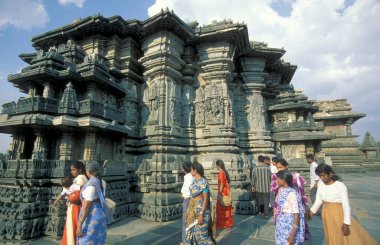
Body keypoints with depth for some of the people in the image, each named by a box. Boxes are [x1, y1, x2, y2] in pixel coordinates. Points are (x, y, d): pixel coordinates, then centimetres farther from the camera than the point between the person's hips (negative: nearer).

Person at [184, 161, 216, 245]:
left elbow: (206, 199, -19)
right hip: (193, 209, 9)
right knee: (191, 230, 14)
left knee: (201, 232, 0)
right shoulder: (195, 181, 7)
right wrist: (188, 210, 15)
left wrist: (201, 214, -22)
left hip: (201, 209, -9)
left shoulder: (203, 182, -18)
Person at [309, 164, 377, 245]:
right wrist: (312, 211, 1)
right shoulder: (320, 184, -5)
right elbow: (318, 200, 5)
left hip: (339, 214, -4)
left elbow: (346, 205, -18)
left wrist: (346, 223, -20)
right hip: (327, 215, 4)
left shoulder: (340, 186, -19)